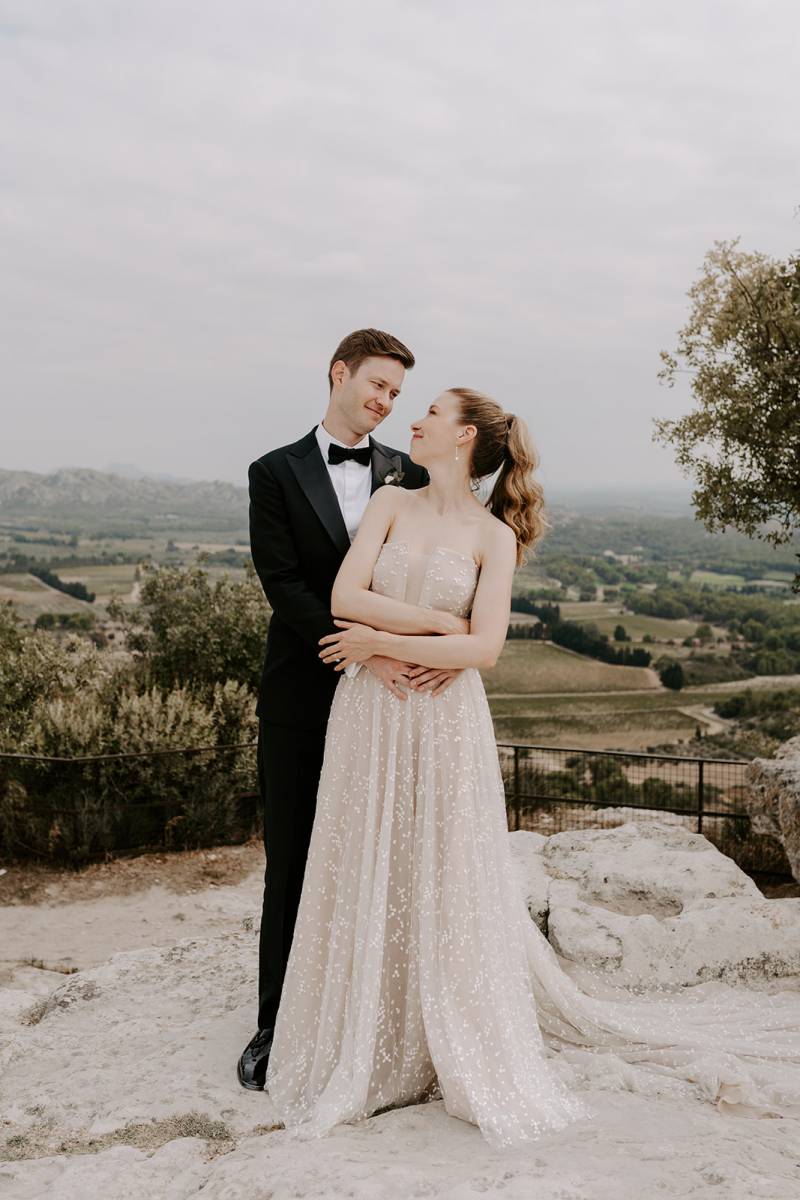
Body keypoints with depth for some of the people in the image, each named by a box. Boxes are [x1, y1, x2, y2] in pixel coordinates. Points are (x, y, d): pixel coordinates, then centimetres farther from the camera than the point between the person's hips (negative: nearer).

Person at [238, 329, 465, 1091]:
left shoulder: (409, 476, 7)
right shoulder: (276, 473, 1)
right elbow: (283, 584, -10)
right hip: (301, 696, -1)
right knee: (291, 863, 8)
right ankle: (276, 1024, 22)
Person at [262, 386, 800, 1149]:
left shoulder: (493, 536, -4)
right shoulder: (391, 504, 4)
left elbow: (483, 649, -14)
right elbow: (344, 597, -8)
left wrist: (384, 640, -13)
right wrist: (438, 621, -12)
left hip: (444, 727, -2)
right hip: (370, 720, 3)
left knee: (445, 887, 7)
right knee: (365, 884, 10)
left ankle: (469, 1056, 26)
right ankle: (365, 1052, 28)